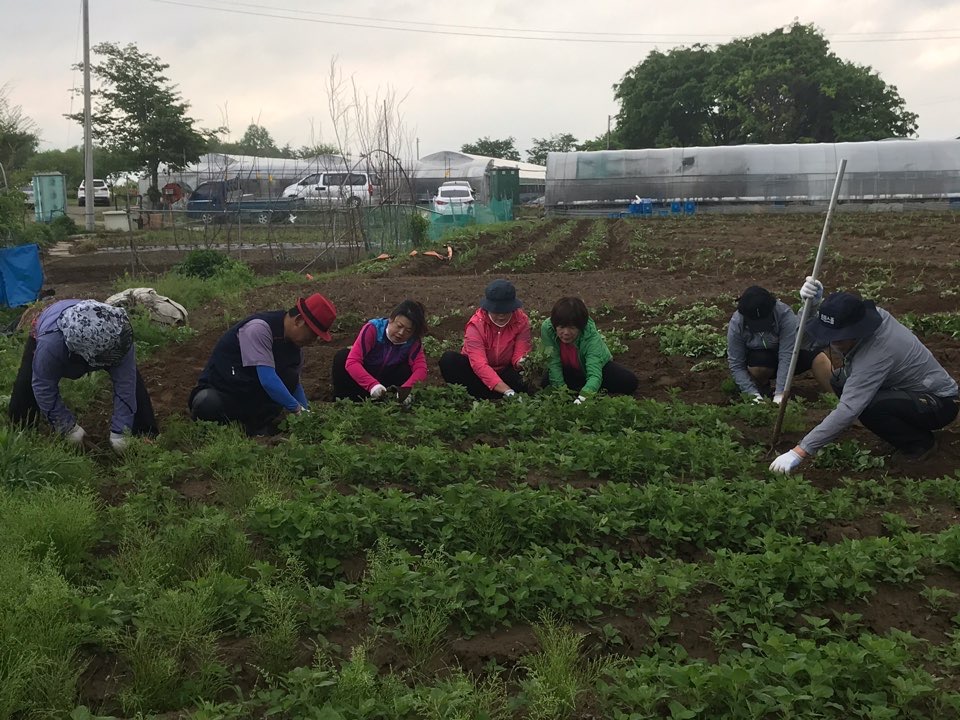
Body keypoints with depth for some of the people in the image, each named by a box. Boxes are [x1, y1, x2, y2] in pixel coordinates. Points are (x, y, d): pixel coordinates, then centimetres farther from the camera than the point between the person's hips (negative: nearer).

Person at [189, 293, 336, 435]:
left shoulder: (295, 343, -2)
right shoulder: (259, 328, -27)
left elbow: (294, 384, 7)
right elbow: (267, 380, -32)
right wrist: (297, 409, -26)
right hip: (220, 393, -6)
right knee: (208, 405, -40)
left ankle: (259, 425, -7)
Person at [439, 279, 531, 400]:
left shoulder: (522, 321, -13)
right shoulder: (476, 325, -24)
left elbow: (519, 354, -15)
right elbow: (479, 364, -34)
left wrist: (520, 362, -43)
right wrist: (507, 391, -47)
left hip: (504, 372, 1)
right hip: (477, 374, -1)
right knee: (448, 359, -29)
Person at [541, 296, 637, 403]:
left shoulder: (591, 336, -37)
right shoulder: (547, 328, -31)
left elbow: (594, 375, -47)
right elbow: (554, 362, -22)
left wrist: (581, 399, -64)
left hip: (598, 364, -1)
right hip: (568, 369, 1)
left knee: (630, 382, -21)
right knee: (546, 384, -25)